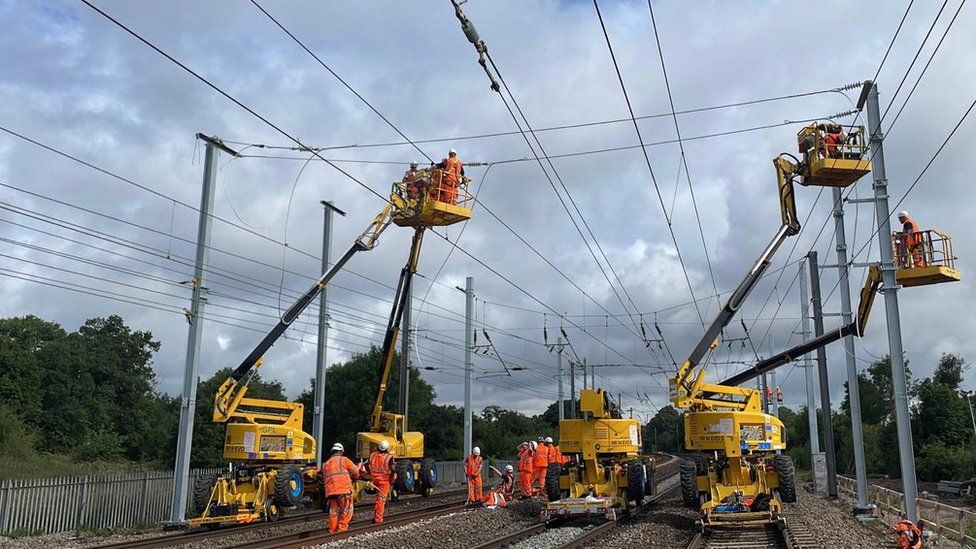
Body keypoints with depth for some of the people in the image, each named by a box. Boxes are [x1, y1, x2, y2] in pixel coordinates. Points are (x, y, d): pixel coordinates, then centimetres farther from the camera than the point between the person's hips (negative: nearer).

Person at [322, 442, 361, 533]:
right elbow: (355, 471, 3)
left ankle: (332, 530, 14)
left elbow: (324, 479, 22)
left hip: (330, 490, 6)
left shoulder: (326, 464, 22)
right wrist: (352, 478, 22)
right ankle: (342, 528, -4)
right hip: (344, 488, -6)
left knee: (333, 510, 12)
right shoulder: (343, 460, 4)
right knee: (347, 509, 2)